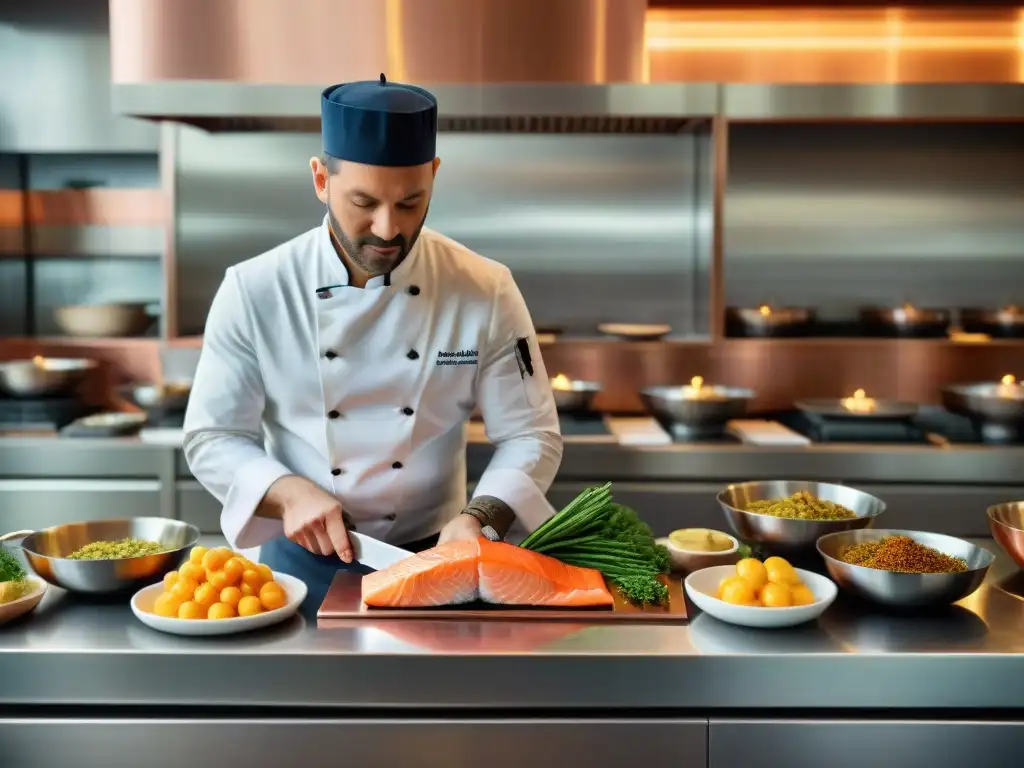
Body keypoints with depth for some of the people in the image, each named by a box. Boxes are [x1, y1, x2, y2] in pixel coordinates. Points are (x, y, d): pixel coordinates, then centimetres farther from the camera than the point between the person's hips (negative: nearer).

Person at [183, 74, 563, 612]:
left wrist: (478, 518, -21)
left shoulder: (486, 293, -8)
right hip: (303, 558, 0)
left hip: (432, 551, 0)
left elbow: (530, 435, -3)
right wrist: (289, 493, -20)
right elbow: (212, 437, -2)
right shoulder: (254, 292, -9)